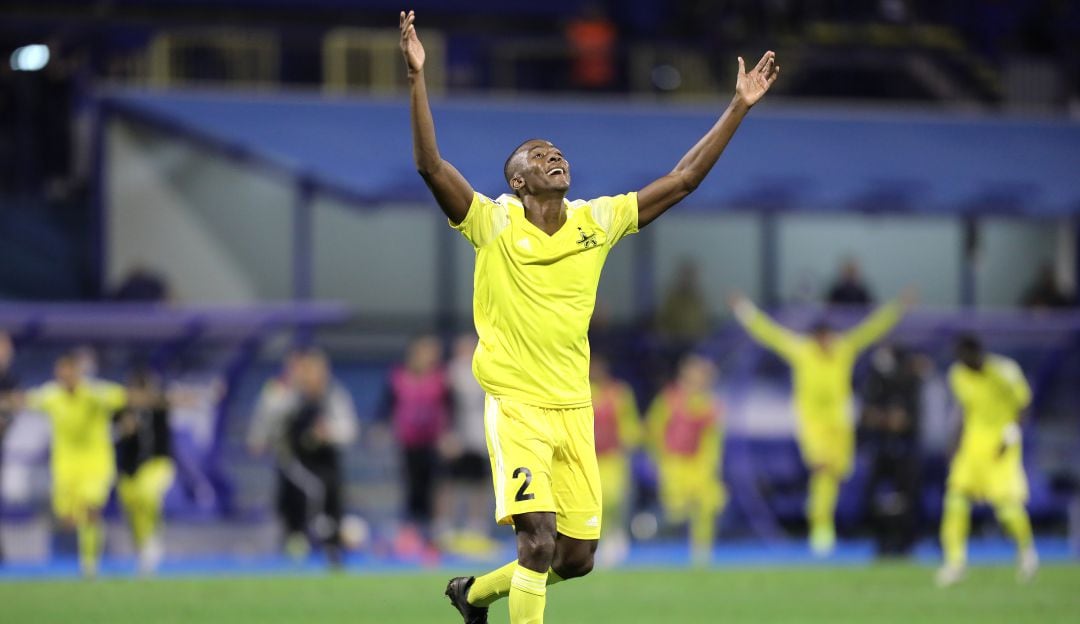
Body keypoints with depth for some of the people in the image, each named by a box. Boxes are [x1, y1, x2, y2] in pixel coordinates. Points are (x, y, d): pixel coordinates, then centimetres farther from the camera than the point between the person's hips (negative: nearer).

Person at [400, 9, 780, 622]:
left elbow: (683, 180, 8)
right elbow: (430, 164, -19)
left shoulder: (596, 222, 6)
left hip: (575, 409, 5)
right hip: (516, 404, -5)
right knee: (539, 541, -20)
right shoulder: (494, 223, -6)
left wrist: (739, 107, 5)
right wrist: (418, 77, -28)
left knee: (577, 558, 9)